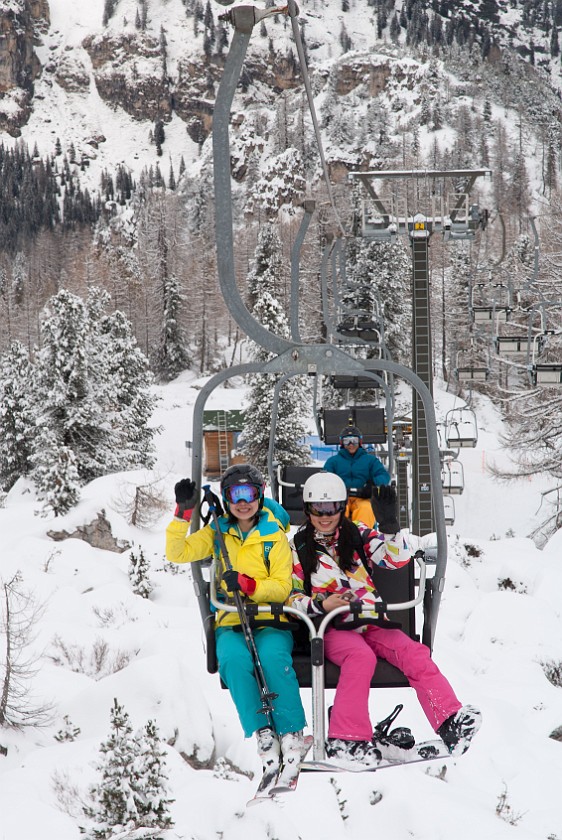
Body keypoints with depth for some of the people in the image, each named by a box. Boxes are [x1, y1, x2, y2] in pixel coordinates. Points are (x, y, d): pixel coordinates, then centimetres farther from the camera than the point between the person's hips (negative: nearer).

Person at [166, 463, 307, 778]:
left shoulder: (274, 536, 5)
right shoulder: (217, 533, 13)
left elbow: (282, 588, -3)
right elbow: (177, 553, 3)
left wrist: (248, 584, -19)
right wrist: (183, 513, -8)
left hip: (271, 622, -2)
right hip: (231, 624, 2)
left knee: (273, 655, -35)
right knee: (234, 658, -33)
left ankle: (292, 731, -24)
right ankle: (262, 732, -27)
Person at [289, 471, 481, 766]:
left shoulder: (357, 535, 12)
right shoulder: (298, 547, 8)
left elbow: (397, 559, 1)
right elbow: (292, 597, 4)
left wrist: (389, 524, -15)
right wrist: (321, 604, -15)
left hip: (371, 623, 3)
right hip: (331, 629, -3)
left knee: (414, 653, -23)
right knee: (361, 656, -35)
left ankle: (451, 722, -31)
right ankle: (345, 740, -39)